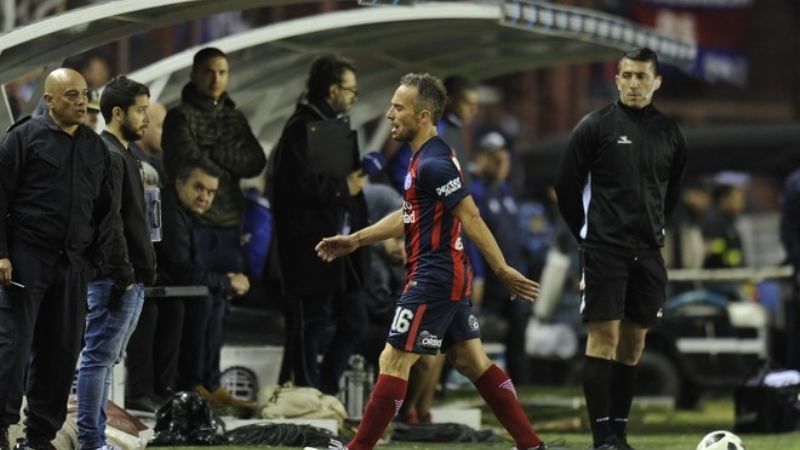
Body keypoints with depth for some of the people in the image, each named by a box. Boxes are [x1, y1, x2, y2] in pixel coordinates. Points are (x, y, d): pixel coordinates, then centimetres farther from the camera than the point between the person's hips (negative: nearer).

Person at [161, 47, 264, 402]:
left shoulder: (234, 118, 17)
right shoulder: (181, 117, -2)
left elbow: (256, 162, 3)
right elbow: (187, 163, -15)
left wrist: (213, 153, -9)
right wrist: (229, 162, -2)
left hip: (228, 226, 6)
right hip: (194, 224, -6)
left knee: (217, 308, 9)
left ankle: (210, 383, 15)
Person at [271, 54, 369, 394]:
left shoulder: (339, 126, 19)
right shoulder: (302, 129, -12)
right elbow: (302, 185, -22)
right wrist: (344, 188, -13)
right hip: (310, 248, -9)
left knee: (354, 322, 9)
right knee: (309, 329, -3)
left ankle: (323, 393, 17)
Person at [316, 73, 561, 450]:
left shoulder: (433, 164, -17)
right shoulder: (425, 158, 14)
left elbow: (470, 218, -20)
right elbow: (409, 217, 25)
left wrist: (503, 270, -21)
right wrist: (355, 240, 26)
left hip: (433, 277, -10)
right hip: (450, 276, 10)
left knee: (394, 361, -5)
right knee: (472, 361, 12)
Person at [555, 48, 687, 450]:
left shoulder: (669, 133, 8)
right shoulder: (596, 126, -4)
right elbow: (567, 186, 0)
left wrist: (653, 228, 13)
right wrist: (587, 234, 4)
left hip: (648, 251, 4)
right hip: (605, 248, -4)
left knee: (634, 341, 6)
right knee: (604, 335, -9)